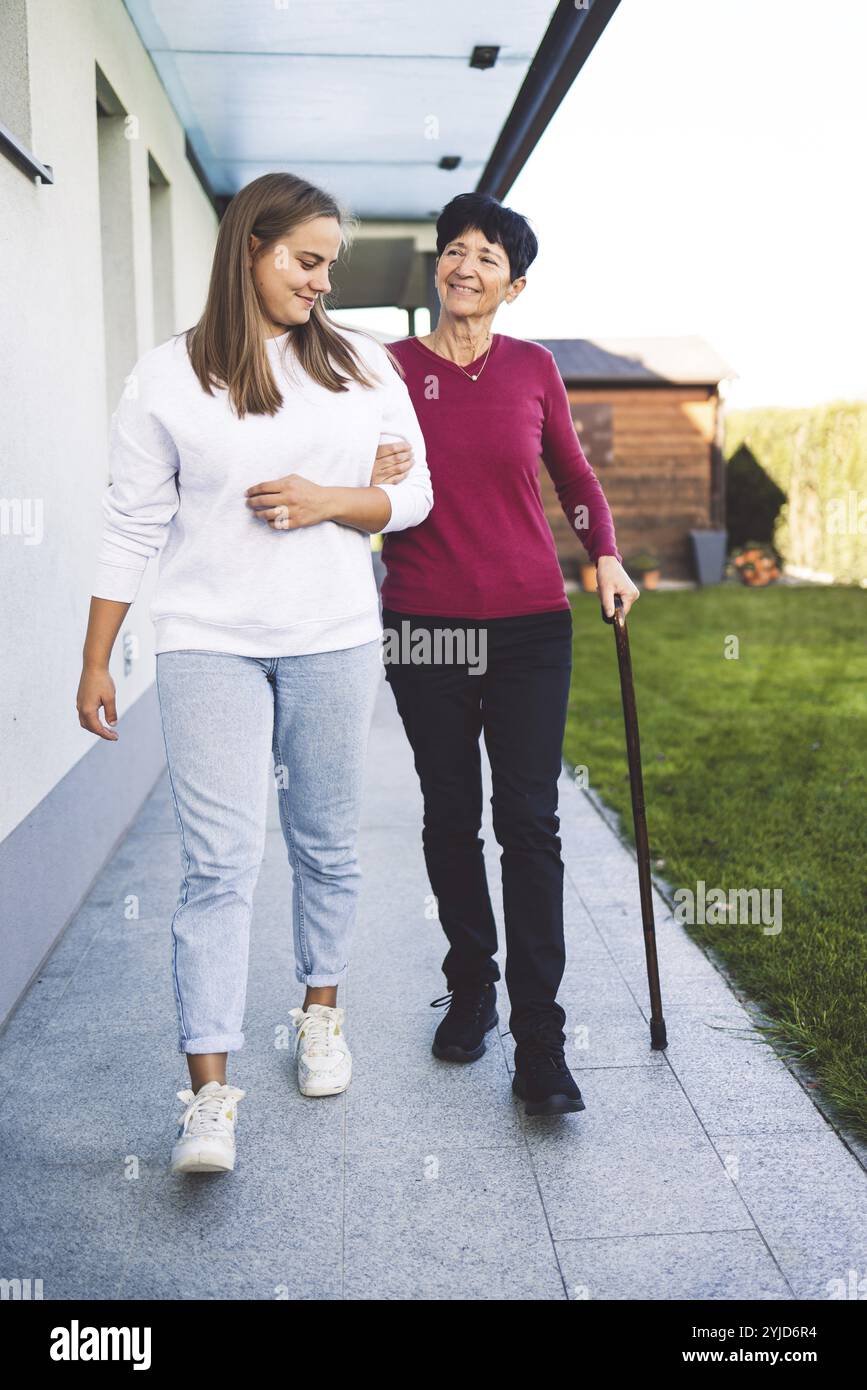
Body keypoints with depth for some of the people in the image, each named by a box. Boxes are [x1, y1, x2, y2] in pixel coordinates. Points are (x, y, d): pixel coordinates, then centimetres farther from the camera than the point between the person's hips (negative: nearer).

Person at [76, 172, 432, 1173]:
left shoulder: (364, 364, 8)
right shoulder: (168, 377, 2)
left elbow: (414, 493, 10)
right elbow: (132, 528, 2)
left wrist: (330, 502, -10)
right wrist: (95, 662, 2)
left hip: (334, 642, 3)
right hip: (210, 646, -2)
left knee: (326, 846, 13)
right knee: (218, 865, -7)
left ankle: (321, 1013, 34)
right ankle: (209, 1095, -1)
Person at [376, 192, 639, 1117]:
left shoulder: (532, 367, 5)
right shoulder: (392, 368, 2)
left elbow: (572, 473, 18)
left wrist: (606, 557, 5)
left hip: (529, 624, 0)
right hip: (425, 623, 0)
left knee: (529, 822, -4)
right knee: (450, 818, 9)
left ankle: (540, 1044, 2)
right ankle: (470, 989, 29)